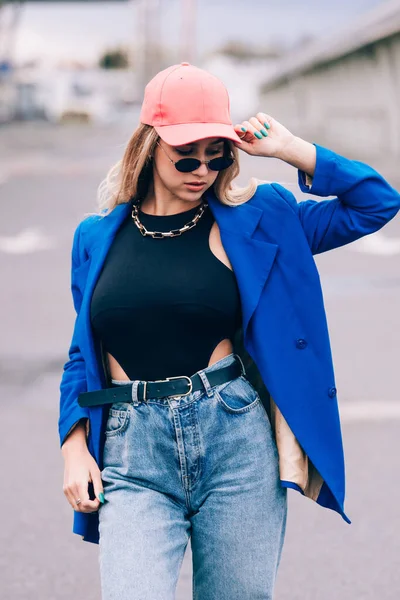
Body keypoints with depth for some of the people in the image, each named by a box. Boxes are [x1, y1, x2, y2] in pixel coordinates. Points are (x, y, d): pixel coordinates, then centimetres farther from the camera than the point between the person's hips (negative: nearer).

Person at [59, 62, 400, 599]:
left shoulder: (255, 220, 6)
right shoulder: (97, 237, 10)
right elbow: (83, 354, 17)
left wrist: (288, 149, 0)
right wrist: (75, 449, 6)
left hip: (237, 441, 0)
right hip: (134, 459, 0)